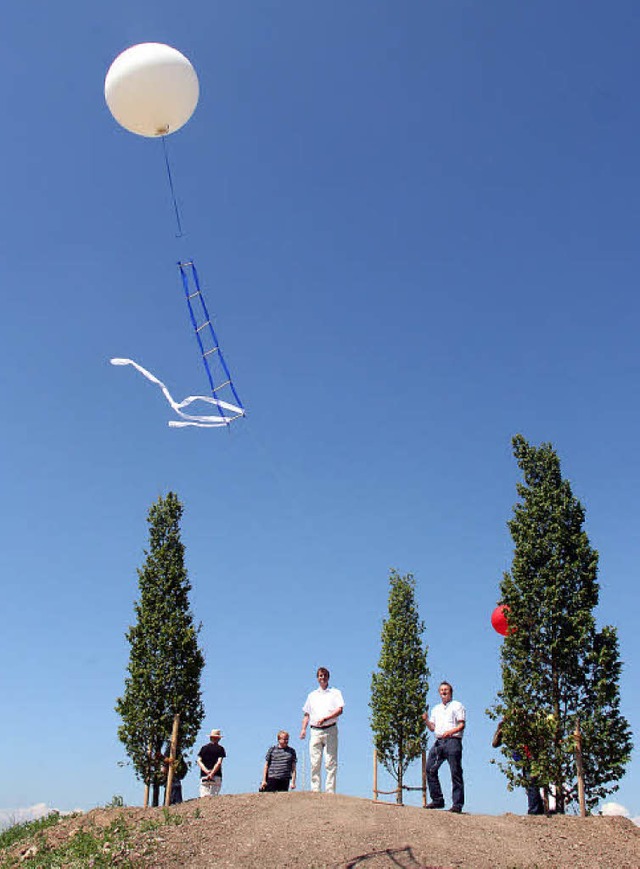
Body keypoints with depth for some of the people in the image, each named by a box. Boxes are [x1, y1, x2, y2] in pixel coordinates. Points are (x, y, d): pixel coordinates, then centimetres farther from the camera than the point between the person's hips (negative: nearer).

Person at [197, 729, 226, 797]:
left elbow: (199, 761, 3)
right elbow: (219, 763, -7)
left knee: (203, 797, -1)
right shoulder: (220, 748, 4)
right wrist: (212, 774, -10)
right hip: (216, 776, -2)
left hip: (203, 776, 2)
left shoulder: (204, 748, 13)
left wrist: (206, 771, -6)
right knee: (213, 796, -4)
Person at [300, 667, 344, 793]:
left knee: (331, 762, -7)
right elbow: (306, 714, 21)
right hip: (315, 731, 3)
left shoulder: (335, 693, 11)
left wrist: (325, 718, -15)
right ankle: (315, 790, 2)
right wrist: (303, 729, 5)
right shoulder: (312, 695, 23)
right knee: (315, 762, -2)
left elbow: (340, 710, -3)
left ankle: (330, 790, -6)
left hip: (330, 730, -3)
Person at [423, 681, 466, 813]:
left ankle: (457, 804, -5)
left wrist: (451, 731, -20)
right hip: (438, 741, 6)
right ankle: (437, 800, 4)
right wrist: (426, 719, 3)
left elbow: (462, 725, -2)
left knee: (456, 773, -7)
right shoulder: (436, 709, 26)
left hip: (452, 741, -6)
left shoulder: (457, 706, 9)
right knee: (430, 769, -4)